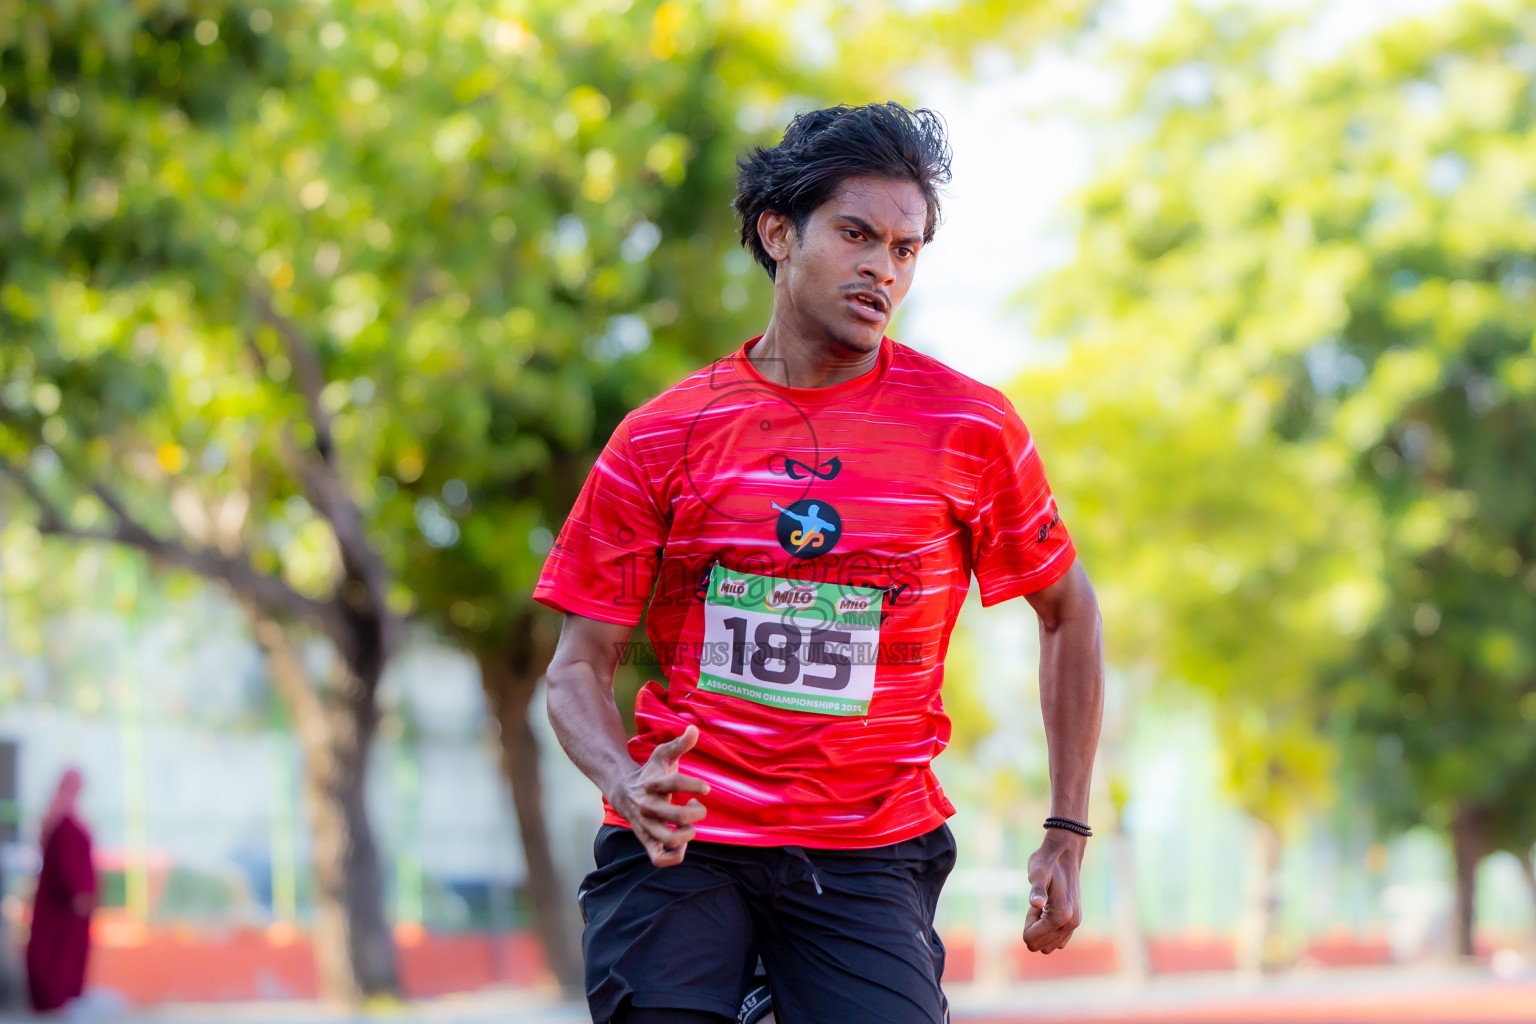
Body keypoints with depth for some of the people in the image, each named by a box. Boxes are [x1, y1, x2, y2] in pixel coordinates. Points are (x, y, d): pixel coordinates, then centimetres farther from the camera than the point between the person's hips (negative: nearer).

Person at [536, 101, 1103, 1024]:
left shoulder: (969, 428, 0)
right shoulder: (661, 438, 1)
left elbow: (1068, 610, 13)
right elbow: (582, 663, 3)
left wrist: (1069, 834, 9)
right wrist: (626, 784, -18)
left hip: (866, 859, 0)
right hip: (679, 841, 0)